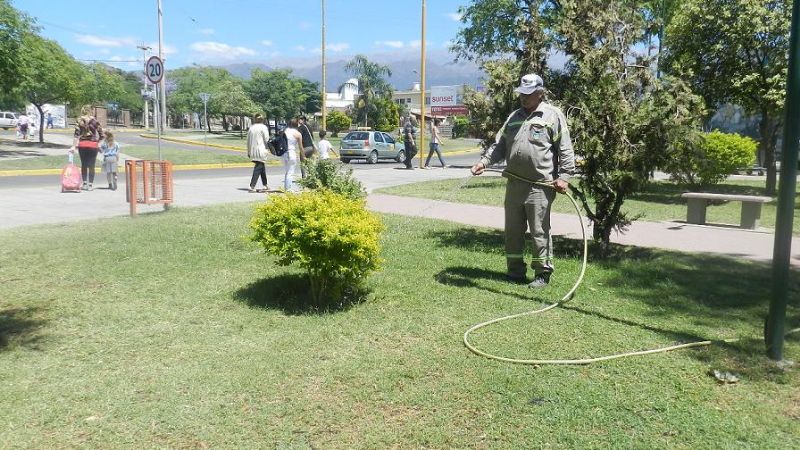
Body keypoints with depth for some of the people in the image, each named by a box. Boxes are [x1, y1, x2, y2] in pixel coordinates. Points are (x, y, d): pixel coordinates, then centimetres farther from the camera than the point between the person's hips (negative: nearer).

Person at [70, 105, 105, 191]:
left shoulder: (79, 121, 1)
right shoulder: (94, 121, -1)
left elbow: (76, 134, -6)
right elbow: (102, 135, -2)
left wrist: (73, 146, -7)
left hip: (82, 145, 1)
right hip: (93, 145, -1)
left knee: (83, 165, 14)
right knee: (91, 166, 4)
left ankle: (85, 183, 12)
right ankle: (90, 185, 2)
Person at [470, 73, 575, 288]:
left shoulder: (553, 115, 0)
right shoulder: (514, 116, 18)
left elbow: (565, 150, -4)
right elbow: (500, 145, 17)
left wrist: (564, 176, -12)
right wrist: (484, 161, 3)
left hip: (540, 185, -6)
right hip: (514, 183, 6)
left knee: (540, 231, -1)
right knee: (513, 230, 11)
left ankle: (542, 273, 10)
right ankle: (515, 271, 23)